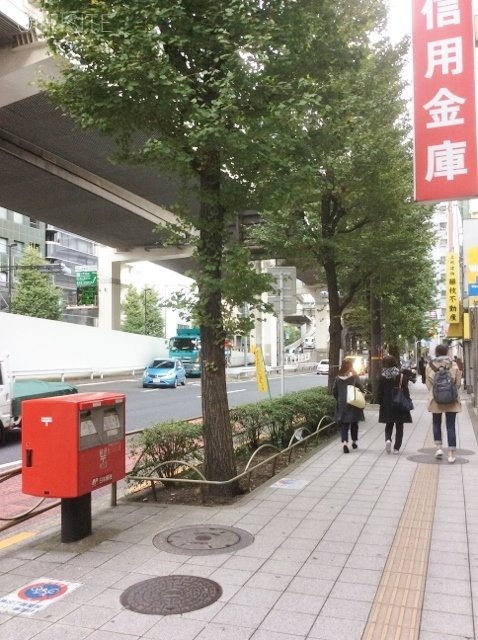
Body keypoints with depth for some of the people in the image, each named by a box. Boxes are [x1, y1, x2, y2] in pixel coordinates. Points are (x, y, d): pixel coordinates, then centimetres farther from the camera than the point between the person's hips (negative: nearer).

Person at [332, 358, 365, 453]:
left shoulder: (338, 378, 1)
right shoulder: (354, 377, -8)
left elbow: (334, 392, 4)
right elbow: (362, 389, -9)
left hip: (341, 405, 2)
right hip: (353, 405, -2)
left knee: (343, 425, 3)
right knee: (354, 424, 16)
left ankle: (344, 442, -14)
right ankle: (354, 441, 28)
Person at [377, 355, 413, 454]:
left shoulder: (382, 378, -7)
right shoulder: (402, 377, -9)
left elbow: (379, 393, -4)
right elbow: (406, 391, -8)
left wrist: (381, 403, 8)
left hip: (387, 406, 1)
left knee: (389, 425, 16)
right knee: (399, 427, 11)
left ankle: (388, 439, -11)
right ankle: (396, 447, 8)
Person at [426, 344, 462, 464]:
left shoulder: (430, 365, -4)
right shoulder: (453, 364, -5)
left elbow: (428, 384, -3)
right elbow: (458, 383, -2)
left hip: (436, 399, 0)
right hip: (451, 400, 0)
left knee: (436, 424, 19)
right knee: (451, 426, 4)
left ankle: (438, 448, 11)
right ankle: (451, 454, 3)